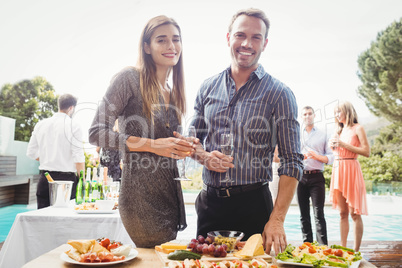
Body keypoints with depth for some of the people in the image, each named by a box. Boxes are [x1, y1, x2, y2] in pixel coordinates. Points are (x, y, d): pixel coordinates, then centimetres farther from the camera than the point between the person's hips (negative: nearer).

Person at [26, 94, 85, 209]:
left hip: (45, 178, 5)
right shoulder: (73, 125, -8)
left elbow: (31, 153, 14)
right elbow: (79, 158, -13)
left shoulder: (40, 125, 8)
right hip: (66, 178, -5)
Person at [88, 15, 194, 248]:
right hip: (142, 197, -7)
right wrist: (152, 144, -18)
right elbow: (97, 133, -11)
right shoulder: (130, 79, -6)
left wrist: (183, 148, -1)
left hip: (170, 197, 7)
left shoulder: (172, 94, 14)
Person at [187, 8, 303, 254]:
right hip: (210, 203, 3)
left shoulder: (279, 94, -6)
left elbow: (292, 162, -9)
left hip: (254, 204, -3)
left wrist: (277, 219, -16)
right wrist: (205, 157, -9)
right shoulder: (208, 88, 5)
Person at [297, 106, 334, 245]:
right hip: (300, 177, 2)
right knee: (304, 214, 4)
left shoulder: (323, 135, 13)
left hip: (316, 177, -2)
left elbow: (330, 157, 7)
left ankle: (323, 247, -5)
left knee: (318, 213, -8)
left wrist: (317, 156, -12)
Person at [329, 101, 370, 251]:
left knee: (354, 212, -4)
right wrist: (333, 146, 5)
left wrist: (344, 144, -13)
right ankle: (343, 248, 10)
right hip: (337, 170, 6)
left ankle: (356, 250, 2)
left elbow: (367, 152, -10)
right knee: (343, 212, 7)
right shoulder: (340, 130, 19)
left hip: (350, 169, -6)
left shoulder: (358, 128, -1)